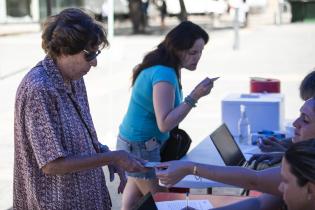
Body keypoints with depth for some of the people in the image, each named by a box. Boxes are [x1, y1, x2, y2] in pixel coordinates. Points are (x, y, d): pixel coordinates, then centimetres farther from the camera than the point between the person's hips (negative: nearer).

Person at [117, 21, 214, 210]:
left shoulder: (165, 67, 4)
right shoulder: (164, 74, -26)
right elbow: (165, 123, -31)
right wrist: (194, 97, -31)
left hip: (137, 142, 10)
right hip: (141, 147, -10)